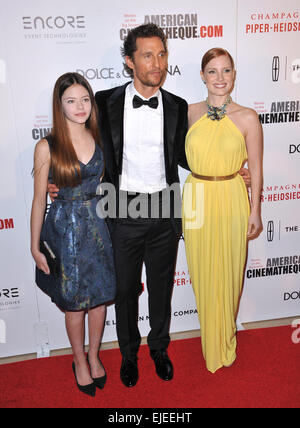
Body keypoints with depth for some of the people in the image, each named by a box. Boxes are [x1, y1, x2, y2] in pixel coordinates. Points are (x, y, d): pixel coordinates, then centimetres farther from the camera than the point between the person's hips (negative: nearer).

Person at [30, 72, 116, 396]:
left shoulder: (99, 140, 1)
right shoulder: (47, 147, -10)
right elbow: (39, 199, -6)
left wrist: (111, 226, 8)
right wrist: (35, 247, -3)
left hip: (97, 226, 3)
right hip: (65, 229, -3)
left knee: (100, 296, 14)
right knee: (74, 303, 11)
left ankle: (94, 356, 39)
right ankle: (80, 362, 36)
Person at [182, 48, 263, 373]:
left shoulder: (247, 118, -4)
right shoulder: (190, 113, 2)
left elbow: (255, 167, 0)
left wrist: (255, 211, 0)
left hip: (231, 200, -1)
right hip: (196, 199, 2)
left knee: (228, 272, 10)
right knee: (202, 272, 11)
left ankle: (224, 342, 36)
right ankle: (210, 341, 36)